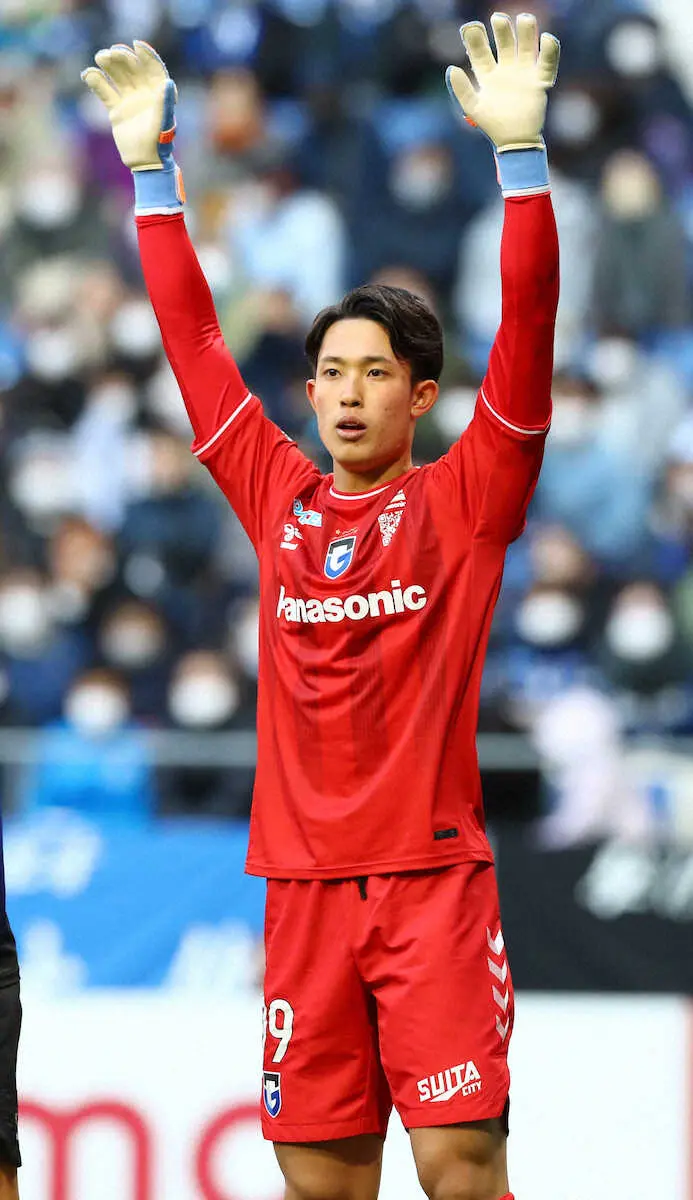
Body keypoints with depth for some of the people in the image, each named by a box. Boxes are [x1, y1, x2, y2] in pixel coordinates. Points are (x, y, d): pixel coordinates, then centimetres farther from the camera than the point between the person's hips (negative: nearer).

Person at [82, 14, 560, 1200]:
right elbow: (193, 339, 16)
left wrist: (520, 149, -15)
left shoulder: (464, 500, 3)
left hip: (433, 878, -3)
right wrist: (150, 168, 15)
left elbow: (527, 332, -6)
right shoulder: (280, 500, 12)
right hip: (304, 885, 3)